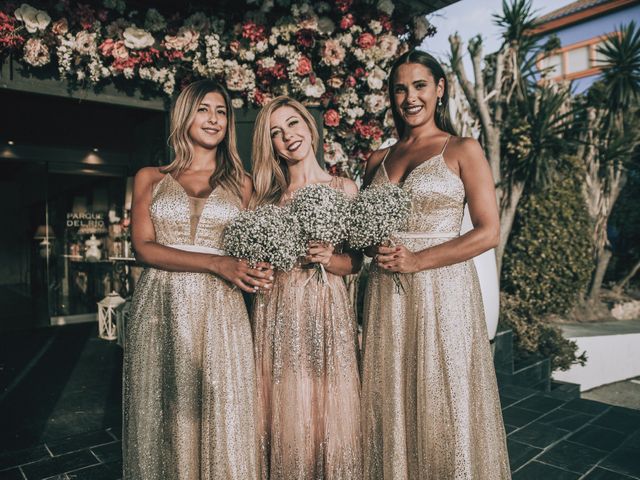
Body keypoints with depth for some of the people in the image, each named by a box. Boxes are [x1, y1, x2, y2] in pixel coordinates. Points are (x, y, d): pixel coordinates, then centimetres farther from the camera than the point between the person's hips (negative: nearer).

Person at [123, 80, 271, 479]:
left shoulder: (240, 182, 12)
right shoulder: (151, 178, 9)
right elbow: (144, 248, -2)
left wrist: (255, 271, -10)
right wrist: (215, 263, -14)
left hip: (220, 310, 0)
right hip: (160, 307, 0)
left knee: (221, 416, 1)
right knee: (166, 413, 7)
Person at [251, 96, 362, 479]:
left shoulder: (343, 188, 5)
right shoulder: (267, 193, 10)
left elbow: (355, 261, 2)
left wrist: (329, 259, -16)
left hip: (327, 309, -1)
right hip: (277, 310, 1)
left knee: (328, 409, 6)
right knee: (283, 411, 8)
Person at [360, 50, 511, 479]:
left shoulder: (463, 151, 0)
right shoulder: (379, 160, 12)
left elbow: (488, 233, -7)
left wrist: (416, 260, -15)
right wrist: (376, 249, -6)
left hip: (443, 290, -3)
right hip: (386, 295, 4)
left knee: (444, 407, 6)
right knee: (392, 406, 11)